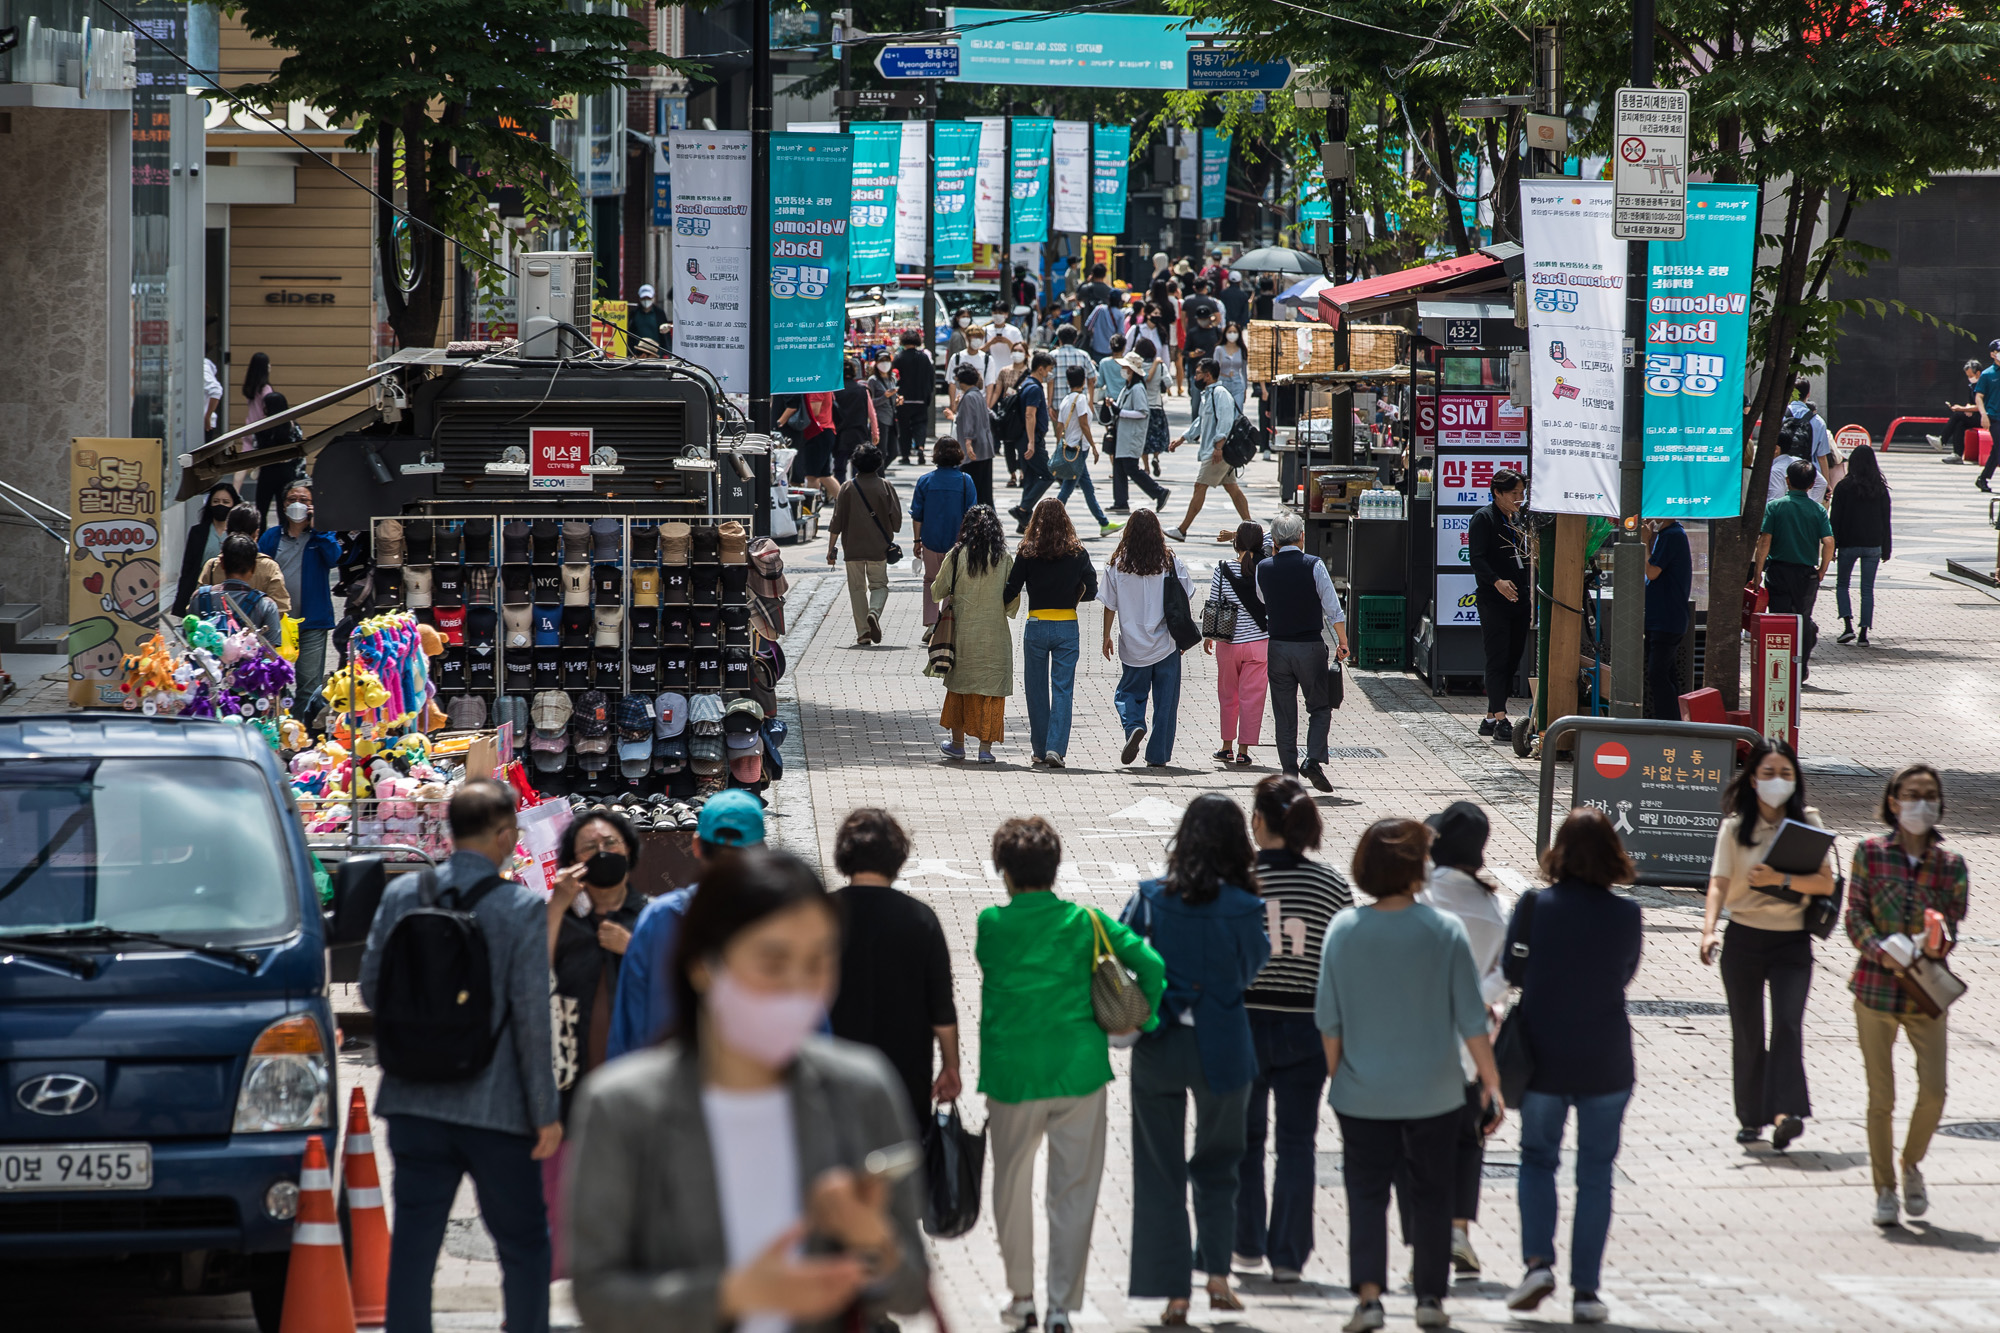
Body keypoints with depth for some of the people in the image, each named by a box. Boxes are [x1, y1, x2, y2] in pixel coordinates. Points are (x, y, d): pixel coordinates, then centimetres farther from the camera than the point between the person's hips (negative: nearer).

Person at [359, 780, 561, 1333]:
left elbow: (371, 990, 5)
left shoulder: (401, 895, 0)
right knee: (524, 1245, 11)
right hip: (495, 1107, -3)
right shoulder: (522, 908, -11)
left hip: (414, 1104, 3)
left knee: (412, 1246, 6)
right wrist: (546, 1112, -6)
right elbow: (531, 1017, -11)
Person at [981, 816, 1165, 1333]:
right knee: (1074, 1193, 5)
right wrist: (1142, 1020, 7)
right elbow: (1152, 965, -6)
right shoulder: (1085, 921, -1)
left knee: (1011, 1188, 18)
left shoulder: (991, 925, -4)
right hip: (1080, 1072, 0)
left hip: (1012, 1073, 0)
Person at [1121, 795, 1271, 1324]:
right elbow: (1252, 968, 2)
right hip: (1222, 1050, 0)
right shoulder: (1242, 908, -11)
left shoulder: (1150, 898, -7)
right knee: (1217, 1165, 20)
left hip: (1158, 1048, 0)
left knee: (1160, 1170, 8)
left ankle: (1173, 1293, 5)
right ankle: (1217, 1274, 11)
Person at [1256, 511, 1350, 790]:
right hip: (1311, 646, -2)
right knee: (1320, 708, 9)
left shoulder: (1263, 568, -1)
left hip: (1278, 648, 2)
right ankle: (1314, 760, -11)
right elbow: (1333, 610, -9)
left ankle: (1289, 771, 7)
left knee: (1284, 714, 9)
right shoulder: (1314, 565, -10)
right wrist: (1343, 643, 4)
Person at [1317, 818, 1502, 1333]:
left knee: (1366, 1192, 6)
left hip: (1363, 1093, 0)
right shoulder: (1445, 930, -9)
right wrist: (1491, 1083, 0)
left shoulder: (1343, 929, -6)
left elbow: (1329, 1019, -2)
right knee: (1431, 1193, 13)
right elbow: (1471, 1018, -7)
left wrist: (1335, 1075, 12)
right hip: (1433, 1092, 0)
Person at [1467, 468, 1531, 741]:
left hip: (1520, 600, 8)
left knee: (1512, 661, 8)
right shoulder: (1484, 518, -5)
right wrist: (1497, 582, -28)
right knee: (1497, 658, -11)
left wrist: (1531, 593, 18)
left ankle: (1491, 718, 14)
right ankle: (1500, 719, -14)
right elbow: (1477, 558, -14)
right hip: (1493, 601, -8)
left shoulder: (1518, 519, 18)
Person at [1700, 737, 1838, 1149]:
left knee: (1788, 1023, -16)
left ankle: (1786, 1113, -25)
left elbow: (1825, 882, -5)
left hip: (1792, 941, -1)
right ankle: (1752, 1117, 18)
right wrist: (1709, 930, -25)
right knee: (1747, 1031, 6)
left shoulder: (1807, 823, 2)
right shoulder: (1735, 827, 0)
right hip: (1744, 940, 1)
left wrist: (1782, 879, -21)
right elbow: (1719, 884, -9)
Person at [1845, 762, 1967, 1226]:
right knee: (1881, 1097, 3)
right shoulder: (1870, 853, 0)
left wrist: (1939, 940, -19)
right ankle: (1884, 1190, 16)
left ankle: (1912, 1164, 20)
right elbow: (1855, 918, -3)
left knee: (1934, 1090, -8)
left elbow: (1953, 924, 3)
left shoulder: (1950, 864, 4)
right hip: (1875, 987, -1)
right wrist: (1882, 951, -19)